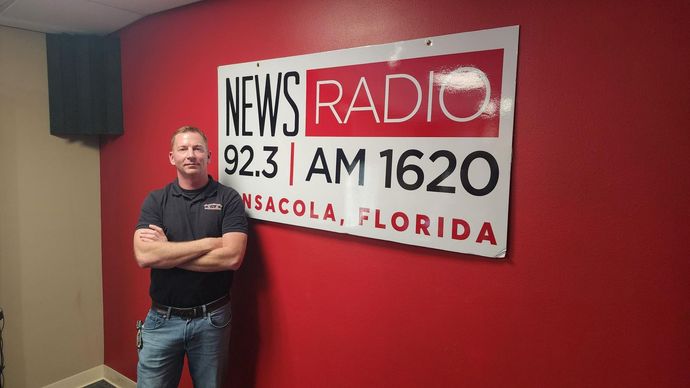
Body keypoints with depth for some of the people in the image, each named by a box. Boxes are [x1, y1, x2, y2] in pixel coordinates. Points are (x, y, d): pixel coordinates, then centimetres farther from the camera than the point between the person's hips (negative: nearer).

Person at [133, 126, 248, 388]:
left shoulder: (228, 199, -7)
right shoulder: (155, 200, -1)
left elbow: (232, 257, -19)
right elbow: (143, 256, -16)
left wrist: (167, 251, -15)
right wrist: (208, 242, -19)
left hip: (212, 319, -1)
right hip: (162, 319, 1)